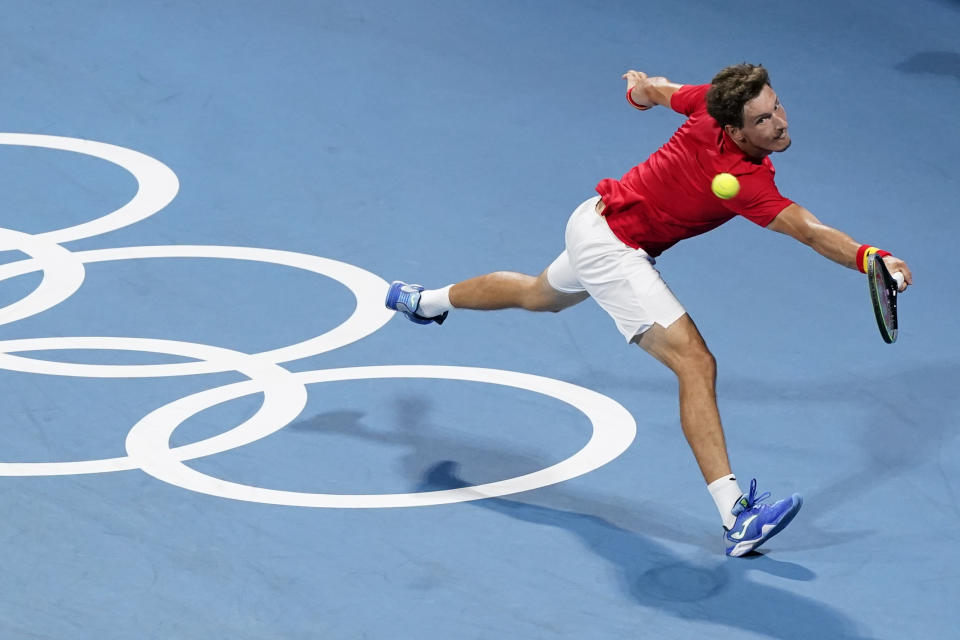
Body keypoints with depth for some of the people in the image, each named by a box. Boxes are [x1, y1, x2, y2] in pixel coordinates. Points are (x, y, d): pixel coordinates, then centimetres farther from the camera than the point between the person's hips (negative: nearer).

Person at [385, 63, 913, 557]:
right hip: (612, 248, -10)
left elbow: (656, 89, 8)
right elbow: (811, 232, -46)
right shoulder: (744, 181, -35)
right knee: (695, 363, -23)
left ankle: (424, 301, 68)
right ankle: (736, 519, -31)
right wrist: (868, 258, -61)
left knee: (539, 295, 39)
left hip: (598, 222, 10)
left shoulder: (710, 105, -14)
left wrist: (644, 86, 31)